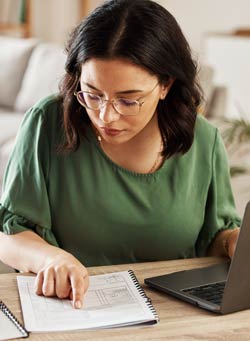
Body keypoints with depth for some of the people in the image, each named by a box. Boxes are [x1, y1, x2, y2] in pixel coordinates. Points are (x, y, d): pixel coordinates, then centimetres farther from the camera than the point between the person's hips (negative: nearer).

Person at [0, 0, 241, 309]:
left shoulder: (203, 141, -3)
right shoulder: (47, 123, -8)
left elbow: (215, 237, 11)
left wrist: (235, 240, -11)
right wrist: (50, 257, -24)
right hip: (68, 313, -1)